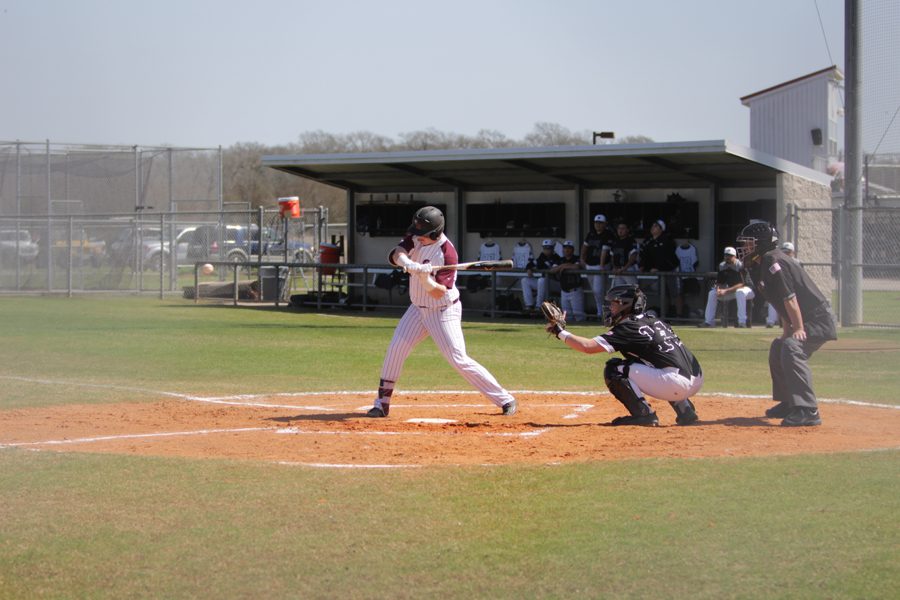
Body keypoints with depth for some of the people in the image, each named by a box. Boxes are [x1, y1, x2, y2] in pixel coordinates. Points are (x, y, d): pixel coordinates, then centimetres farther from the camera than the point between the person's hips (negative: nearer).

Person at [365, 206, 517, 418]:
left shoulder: (447, 254, -25)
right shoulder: (416, 237, -6)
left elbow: (439, 292, -26)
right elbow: (396, 254, -17)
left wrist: (425, 277, -45)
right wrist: (409, 264, -37)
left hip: (443, 311, -6)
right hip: (418, 308, 6)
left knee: (458, 359, -12)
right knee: (395, 349, -3)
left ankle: (504, 399, -5)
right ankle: (382, 403, 7)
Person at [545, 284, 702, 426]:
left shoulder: (628, 328, -5)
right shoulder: (653, 320, 20)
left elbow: (588, 346, -10)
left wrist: (560, 332, 1)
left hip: (677, 383, -8)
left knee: (613, 369, -3)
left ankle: (644, 414, -8)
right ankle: (686, 411, 25)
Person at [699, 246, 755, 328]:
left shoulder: (740, 266, -22)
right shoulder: (722, 266, -2)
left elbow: (741, 284, -30)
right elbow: (719, 282, 3)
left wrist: (726, 291, -36)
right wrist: (718, 289, -22)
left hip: (747, 290, -7)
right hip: (731, 290, 7)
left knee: (740, 292, -41)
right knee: (712, 293, -6)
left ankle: (742, 322, -39)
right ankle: (708, 322, -8)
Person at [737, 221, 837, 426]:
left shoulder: (773, 261, -18)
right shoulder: (762, 265, 12)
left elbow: (790, 298, -24)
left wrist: (798, 329, -26)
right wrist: (786, 331, 13)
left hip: (818, 320, -11)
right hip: (805, 322, 11)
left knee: (792, 349, -31)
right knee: (778, 348, 25)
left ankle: (808, 411, -38)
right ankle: (788, 404, 37)